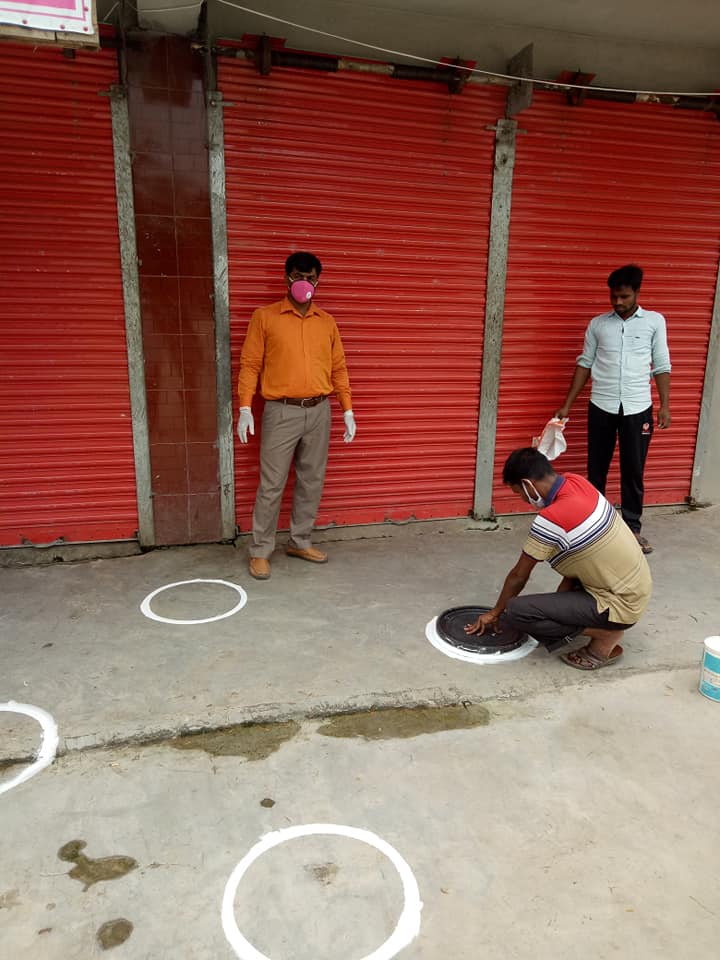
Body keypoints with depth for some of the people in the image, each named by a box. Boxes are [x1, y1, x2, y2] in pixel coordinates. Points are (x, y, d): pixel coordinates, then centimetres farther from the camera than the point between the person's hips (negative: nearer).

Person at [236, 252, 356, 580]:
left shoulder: (327, 322, 9)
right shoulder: (265, 317, -1)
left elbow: (338, 368, 12)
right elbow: (250, 365, -2)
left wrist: (347, 410, 7)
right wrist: (245, 408, -9)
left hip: (319, 412, 4)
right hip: (281, 412, -4)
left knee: (312, 481, 10)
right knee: (271, 484, -1)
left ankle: (299, 542, 25)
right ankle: (260, 550, 11)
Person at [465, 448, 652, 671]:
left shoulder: (549, 520, -25)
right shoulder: (577, 481, -3)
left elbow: (518, 577, -9)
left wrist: (495, 612, 7)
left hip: (621, 605, -9)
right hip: (638, 587, 9)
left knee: (514, 611, -17)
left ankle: (604, 636, -2)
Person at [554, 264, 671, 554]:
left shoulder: (655, 321, 3)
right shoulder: (597, 323, 4)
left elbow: (661, 366, 4)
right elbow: (584, 364, 7)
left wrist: (665, 405, -2)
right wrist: (567, 404, 3)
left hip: (638, 408, -1)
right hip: (601, 407, 1)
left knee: (633, 471, 5)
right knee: (596, 469, 9)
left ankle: (633, 527, 17)